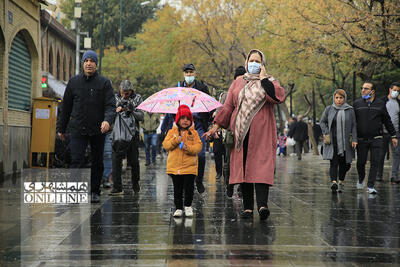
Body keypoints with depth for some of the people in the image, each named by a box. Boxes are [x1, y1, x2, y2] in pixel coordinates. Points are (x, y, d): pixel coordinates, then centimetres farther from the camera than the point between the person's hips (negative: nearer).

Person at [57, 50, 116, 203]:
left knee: (97, 163, 9)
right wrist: (61, 128, 13)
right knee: (77, 161, -11)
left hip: (98, 130, 0)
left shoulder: (104, 83, 0)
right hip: (78, 129, 0)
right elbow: (66, 107, 13)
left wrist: (107, 120, -29)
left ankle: (94, 192, 22)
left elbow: (110, 105, -8)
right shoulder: (74, 82, 6)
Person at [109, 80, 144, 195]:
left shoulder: (137, 98, 4)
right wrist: (117, 110, -15)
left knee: (133, 161, 5)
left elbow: (141, 117, 0)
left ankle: (135, 186, 20)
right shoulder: (116, 97, 8)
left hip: (133, 133, -1)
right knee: (116, 159, -8)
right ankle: (117, 188, -7)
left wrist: (132, 111, -17)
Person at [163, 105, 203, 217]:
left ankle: (188, 206, 16)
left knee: (189, 188, -1)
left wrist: (188, 148, -19)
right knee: (177, 189, 5)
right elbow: (165, 145, -2)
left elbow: (198, 146, -3)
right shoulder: (172, 132, 7)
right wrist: (175, 140, -17)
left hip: (190, 166, -1)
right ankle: (178, 208, 12)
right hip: (175, 166, 1)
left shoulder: (194, 133, 6)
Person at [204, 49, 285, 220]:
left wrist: (263, 78, -6)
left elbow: (279, 97, -12)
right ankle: (247, 207, 4)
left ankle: (262, 205, -24)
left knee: (261, 167, -14)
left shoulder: (269, 81, 10)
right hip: (241, 133, 3)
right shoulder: (237, 84, 18)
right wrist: (216, 126, 8)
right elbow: (228, 107, 16)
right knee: (243, 168, 0)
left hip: (261, 134, -3)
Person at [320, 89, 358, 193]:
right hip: (332, 141, -1)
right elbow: (322, 122, 12)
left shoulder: (350, 110, 5)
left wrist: (354, 139, -3)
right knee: (334, 161, -14)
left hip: (345, 141, 1)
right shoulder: (329, 109, 6)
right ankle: (334, 182, -24)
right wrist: (326, 133, -3)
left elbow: (354, 125, 5)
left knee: (344, 163, 6)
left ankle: (341, 182, 24)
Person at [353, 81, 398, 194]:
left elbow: (387, 121, 12)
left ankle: (370, 186, -1)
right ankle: (361, 180, 32)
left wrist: (393, 136, 13)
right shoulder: (357, 103, 5)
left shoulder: (380, 104, 5)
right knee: (360, 162, 5)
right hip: (361, 139, 0)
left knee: (375, 162, -5)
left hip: (376, 139, 0)